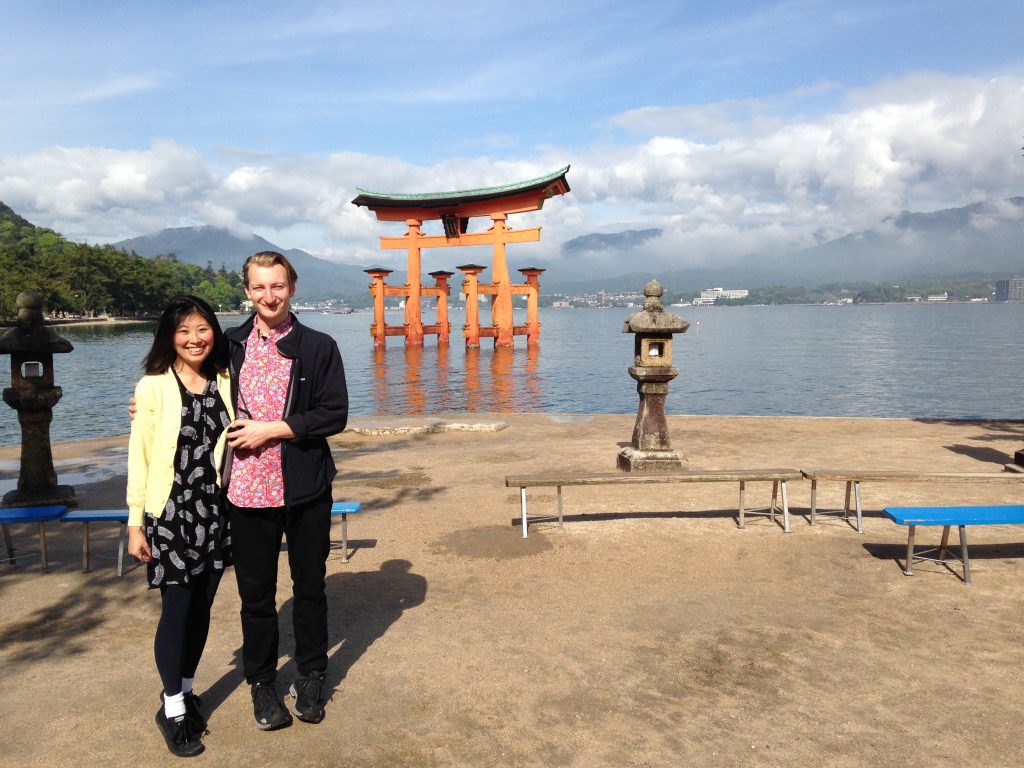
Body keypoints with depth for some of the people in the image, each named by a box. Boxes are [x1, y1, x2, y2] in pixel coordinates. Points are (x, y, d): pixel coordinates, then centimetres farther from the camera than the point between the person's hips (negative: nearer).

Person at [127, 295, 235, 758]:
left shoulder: (224, 382, 3)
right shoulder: (153, 387, -7)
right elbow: (139, 458, -5)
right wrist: (135, 523, -6)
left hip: (215, 511, 3)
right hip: (169, 511, -3)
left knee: (201, 608, 12)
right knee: (176, 609, 0)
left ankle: (186, 693, 31)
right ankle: (173, 710, 17)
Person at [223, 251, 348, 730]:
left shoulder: (318, 347, -3)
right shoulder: (230, 345, 4)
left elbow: (335, 415, -10)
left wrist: (271, 429, -15)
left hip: (305, 490, -1)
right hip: (247, 488, 1)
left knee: (309, 586, 13)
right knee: (256, 593, 12)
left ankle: (310, 679, 33)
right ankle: (261, 683, 32)